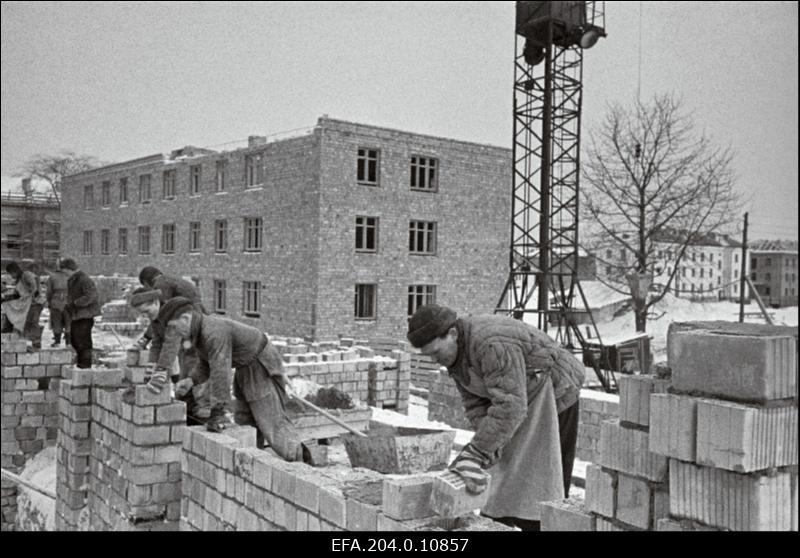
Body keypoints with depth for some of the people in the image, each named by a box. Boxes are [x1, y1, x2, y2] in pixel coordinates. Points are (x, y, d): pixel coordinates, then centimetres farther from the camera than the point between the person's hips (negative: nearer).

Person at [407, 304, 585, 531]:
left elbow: (509, 406, -40)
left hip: (552, 397, -8)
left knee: (540, 484, -5)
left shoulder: (492, 344, -35)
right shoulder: (455, 352, -5)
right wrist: (492, 450, -22)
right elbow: (476, 404, -7)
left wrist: (476, 455, -40)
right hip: (516, 399, 8)